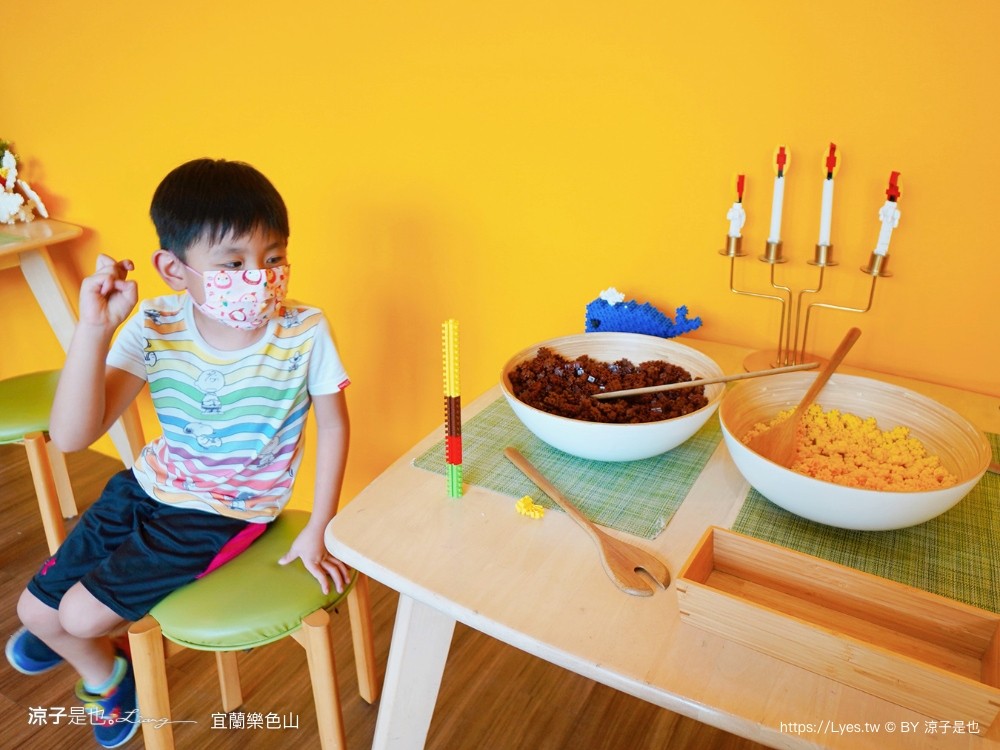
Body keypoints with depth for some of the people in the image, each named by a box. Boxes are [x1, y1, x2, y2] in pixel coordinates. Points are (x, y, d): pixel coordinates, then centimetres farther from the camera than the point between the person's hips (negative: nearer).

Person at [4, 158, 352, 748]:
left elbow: (334, 423, -10)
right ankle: (103, 676, 45)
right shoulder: (155, 328, -19)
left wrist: (317, 531, -10)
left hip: (225, 511, -3)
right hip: (149, 483, 4)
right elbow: (72, 437, -24)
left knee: (83, 613, -8)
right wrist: (94, 328, -36)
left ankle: (73, 629, 34)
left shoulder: (305, 334, -25)